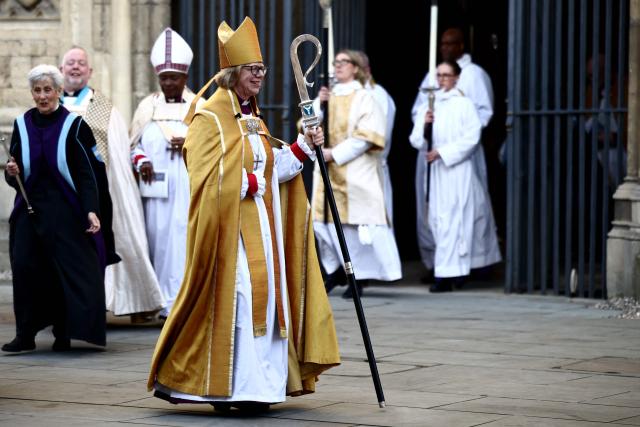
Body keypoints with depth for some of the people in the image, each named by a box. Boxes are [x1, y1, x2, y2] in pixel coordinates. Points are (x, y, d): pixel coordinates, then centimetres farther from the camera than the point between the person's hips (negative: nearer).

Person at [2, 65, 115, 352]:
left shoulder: (74, 125, -3)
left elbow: (87, 172, -6)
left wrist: (92, 210, -17)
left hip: (65, 212, -3)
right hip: (29, 210, 3)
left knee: (67, 271, -5)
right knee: (24, 267, -8)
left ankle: (63, 334, 7)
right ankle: (25, 334, -2)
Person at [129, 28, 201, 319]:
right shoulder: (148, 107, 11)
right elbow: (134, 145, 12)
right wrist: (141, 161, -8)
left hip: (189, 186, -2)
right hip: (156, 188, 2)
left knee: (183, 240, -9)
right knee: (158, 239, 0)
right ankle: (159, 300, 7)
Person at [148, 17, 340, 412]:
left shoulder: (255, 120, 17)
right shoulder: (210, 118, -9)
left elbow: (271, 171, 14)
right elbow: (212, 178, -16)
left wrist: (304, 146, 4)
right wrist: (251, 183, -12)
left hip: (261, 226, 8)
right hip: (229, 227, -8)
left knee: (264, 300, 5)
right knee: (233, 300, -11)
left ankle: (255, 386, 8)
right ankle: (228, 388, -6)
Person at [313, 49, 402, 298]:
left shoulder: (363, 98, -2)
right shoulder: (328, 97, 15)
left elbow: (365, 136, -11)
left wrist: (335, 154, -15)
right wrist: (318, 103, -5)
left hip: (354, 172, -6)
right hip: (327, 170, 6)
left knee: (353, 221, -7)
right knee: (323, 219, 2)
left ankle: (359, 276, -2)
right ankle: (335, 268, 13)